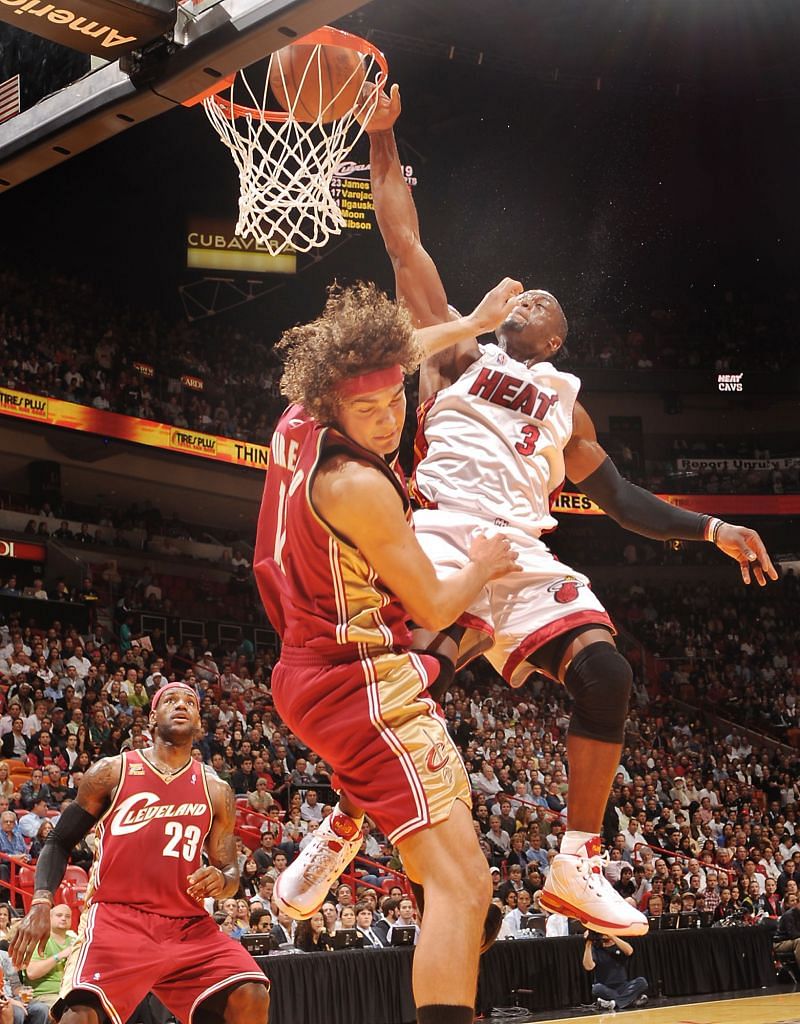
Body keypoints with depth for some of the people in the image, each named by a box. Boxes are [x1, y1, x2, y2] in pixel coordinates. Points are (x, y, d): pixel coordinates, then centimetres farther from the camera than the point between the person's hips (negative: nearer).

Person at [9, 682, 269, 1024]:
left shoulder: (215, 791, 12)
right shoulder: (112, 772, 6)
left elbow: (230, 871, 17)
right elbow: (58, 842, 8)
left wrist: (221, 881, -9)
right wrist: (41, 903, -9)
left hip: (188, 925, 3)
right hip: (116, 918, -3)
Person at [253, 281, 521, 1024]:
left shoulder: (296, 425, 0)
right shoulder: (357, 486, -23)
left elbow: (382, 359, 22)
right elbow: (434, 608, -13)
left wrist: (469, 323, 26)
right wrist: (483, 565, 6)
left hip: (308, 665, 10)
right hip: (361, 683, -10)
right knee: (463, 883, -14)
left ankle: (337, 837, 35)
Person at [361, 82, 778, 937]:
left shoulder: (566, 402, 28)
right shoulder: (458, 348, 20)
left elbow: (622, 499, 27)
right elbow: (404, 244, 16)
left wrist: (711, 530, 15)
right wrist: (381, 140, 13)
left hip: (523, 551, 3)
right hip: (442, 536, -3)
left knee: (604, 673, -17)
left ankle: (578, 865, -8)